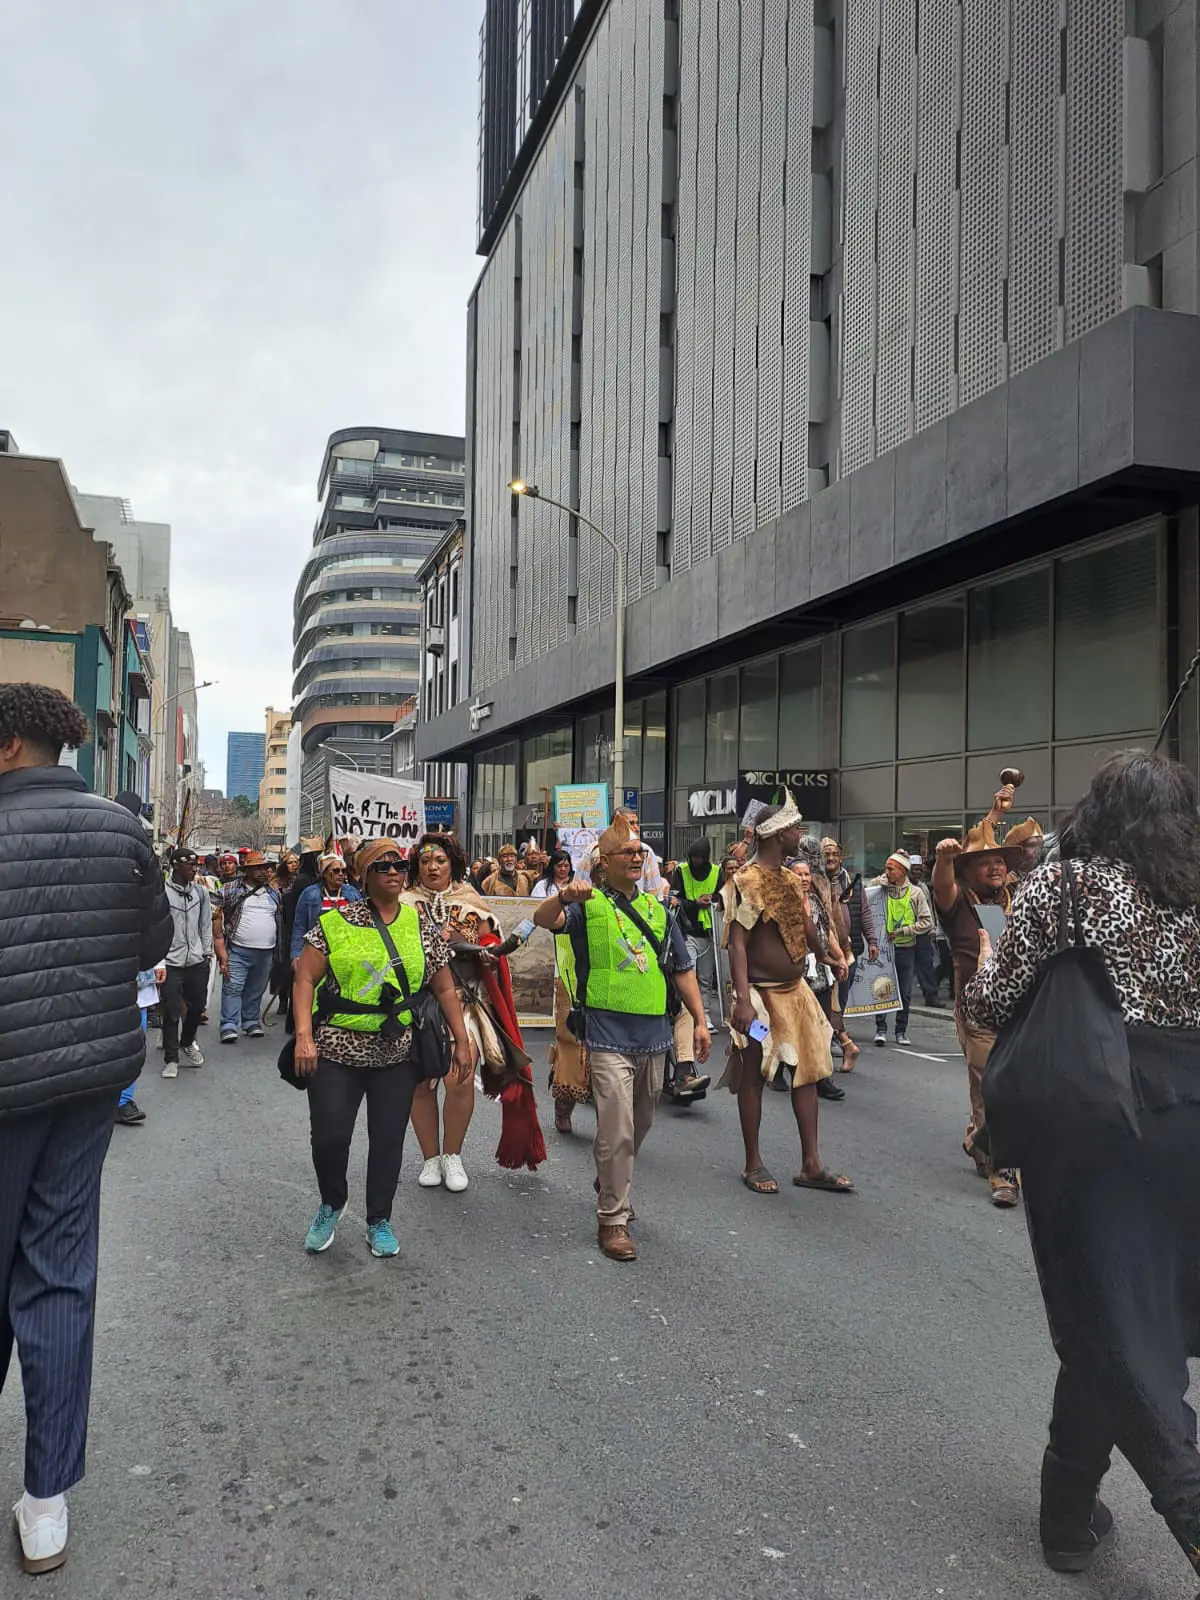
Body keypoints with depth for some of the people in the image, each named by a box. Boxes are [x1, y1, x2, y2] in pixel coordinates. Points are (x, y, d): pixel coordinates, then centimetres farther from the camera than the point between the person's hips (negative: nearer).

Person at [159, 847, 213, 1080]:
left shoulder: (201, 892, 5)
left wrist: (207, 953, 10)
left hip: (197, 961, 5)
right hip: (171, 962, -5)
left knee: (197, 1006, 15)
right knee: (171, 1013, 0)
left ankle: (187, 1043, 40)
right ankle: (171, 1058, 13)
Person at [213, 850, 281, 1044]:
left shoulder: (272, 893, 13)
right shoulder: (230, 890, -2)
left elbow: (279, 920, 19)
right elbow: (217, 918, -5)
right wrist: (221, 950, -13)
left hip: (266, 953, 4)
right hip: (237, 951, -4)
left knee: (256, 991, 12)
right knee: (232, 989, -6)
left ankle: (252, 1023, 23)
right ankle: (228, 1026, -2)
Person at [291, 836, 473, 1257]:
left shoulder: (421, 927, 5)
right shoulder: (335, 922, -3)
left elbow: (445, 989, 10)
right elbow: (305, 979, -5)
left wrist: (462, 1042, 6)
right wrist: (304, 1036, -15)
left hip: (397, 1055, 2)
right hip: (336, 1052, -2)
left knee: (389, 1140, 6)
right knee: (328, 1137, -3)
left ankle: (379, 1221, 26)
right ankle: (331, 1205, 27)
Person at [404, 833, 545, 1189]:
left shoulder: (471, 903, 12)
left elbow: (491, 941, 15)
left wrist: (487, 952, -7)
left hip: (464, 1000, 0)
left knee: (461, 1080, -13)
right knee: (420, 1081, -2)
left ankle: (452, 1155, 7)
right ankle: (431, 1158, 16)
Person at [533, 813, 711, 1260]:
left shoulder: (656, 910, 13)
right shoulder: (588, 904, -3)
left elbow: (682, 969, 17)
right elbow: (543, 919, -22)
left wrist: (700, 1020, 10)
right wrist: (563, 897, -43)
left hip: (653, 1036, 6)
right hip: (608, 1036, -6)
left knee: (640, 1125, 19)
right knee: (616, 1131, -8)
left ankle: (610, 1186, 43)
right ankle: (613, 1219, 6)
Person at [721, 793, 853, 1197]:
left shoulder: (791, 879, 9)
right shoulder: (749, 882, -16)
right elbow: (737, 943, -21)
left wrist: (823, 955, 32)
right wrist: (743, 1000, -28)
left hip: (796, 990, 8)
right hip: (762, 993, -8)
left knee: (808, 1072, 8)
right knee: (754, 1077, 4)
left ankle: (811, 1165, 15)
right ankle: (753, 1165, 16)